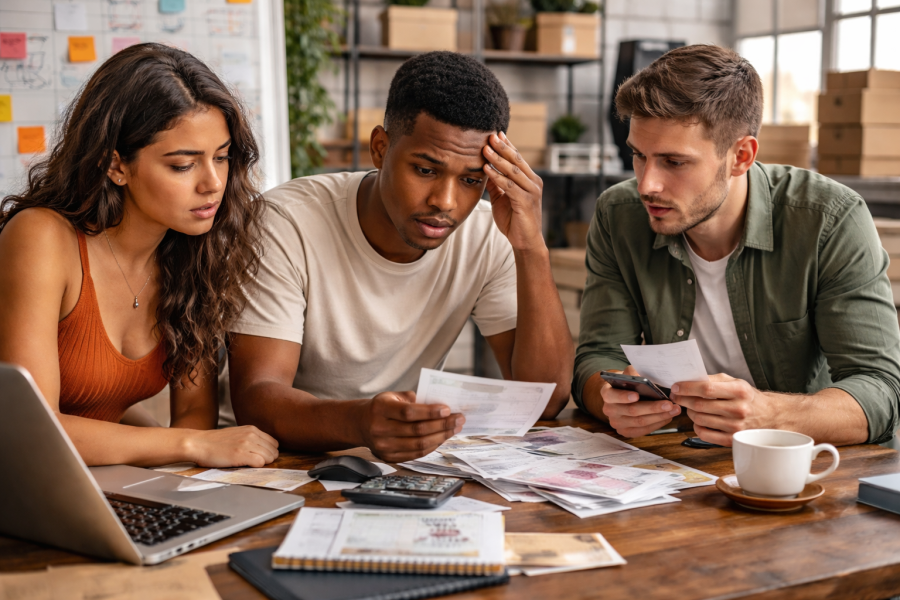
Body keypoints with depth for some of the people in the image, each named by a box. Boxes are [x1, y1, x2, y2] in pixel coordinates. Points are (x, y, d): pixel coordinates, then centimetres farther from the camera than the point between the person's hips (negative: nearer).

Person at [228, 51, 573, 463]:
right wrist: (359, 422, -47)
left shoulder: (487, 237, -7)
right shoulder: (288, 226, -18)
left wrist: (531, 249, -22)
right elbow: (254, 398, -26)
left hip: (410, 463, 3)